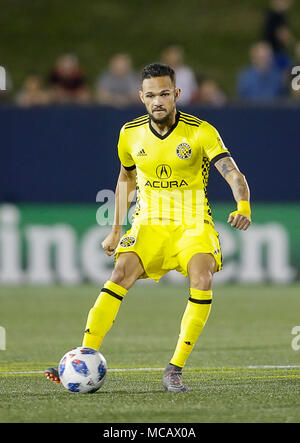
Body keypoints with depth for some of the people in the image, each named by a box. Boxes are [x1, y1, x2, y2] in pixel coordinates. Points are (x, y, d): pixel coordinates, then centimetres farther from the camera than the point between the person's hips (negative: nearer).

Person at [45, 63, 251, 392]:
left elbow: (233, 174, -19)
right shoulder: (131, 134, 1)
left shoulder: (201, 132, -10)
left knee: (202, 280, -29)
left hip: (193, 226, -2)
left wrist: (243, 208, -40)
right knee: (121, 274, -23)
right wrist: (116, 229, 15)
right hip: (149, 225, 2)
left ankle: (174, 370, -21)